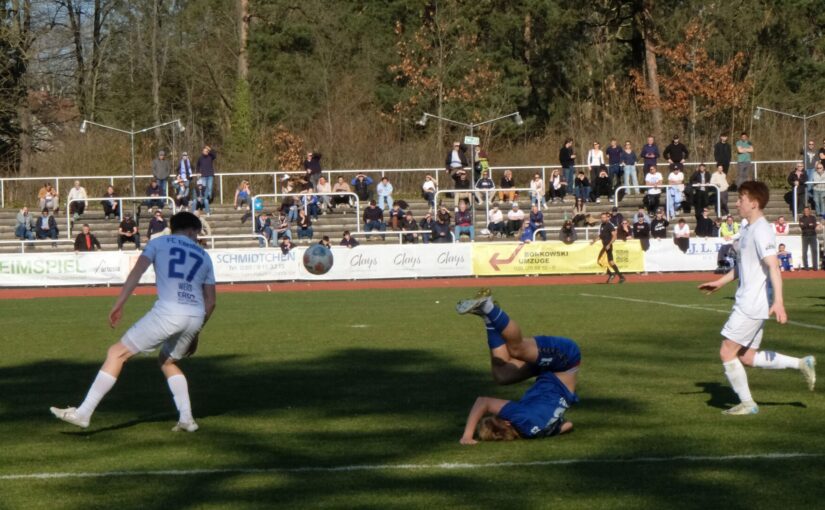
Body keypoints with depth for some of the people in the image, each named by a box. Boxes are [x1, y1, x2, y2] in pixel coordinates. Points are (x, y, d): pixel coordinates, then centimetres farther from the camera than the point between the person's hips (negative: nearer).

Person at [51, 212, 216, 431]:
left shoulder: (159, 242, 16)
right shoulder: (204, 256, 25)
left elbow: (137, 270, 0)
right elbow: (210, 301, 23)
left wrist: (119, 305, -6)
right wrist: (195, 333, 32)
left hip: (168, 311, -5)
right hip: (196, 316, 5)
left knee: (117, 353, 2)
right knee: (167, 361, 30)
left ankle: (83, 413, -6)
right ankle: (187, 419, 19)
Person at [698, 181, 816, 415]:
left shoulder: (761, 231, -16)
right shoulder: (749, 230, 15)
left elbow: (773, 267, -25)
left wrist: (778, 301, -33)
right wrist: (720, 282, 31)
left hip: (752, 305, -10)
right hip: (747, 303, 10)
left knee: (727, 352, -5)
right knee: (747, 357, 11)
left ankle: (747, 403, 3)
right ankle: (801, 363, 13)